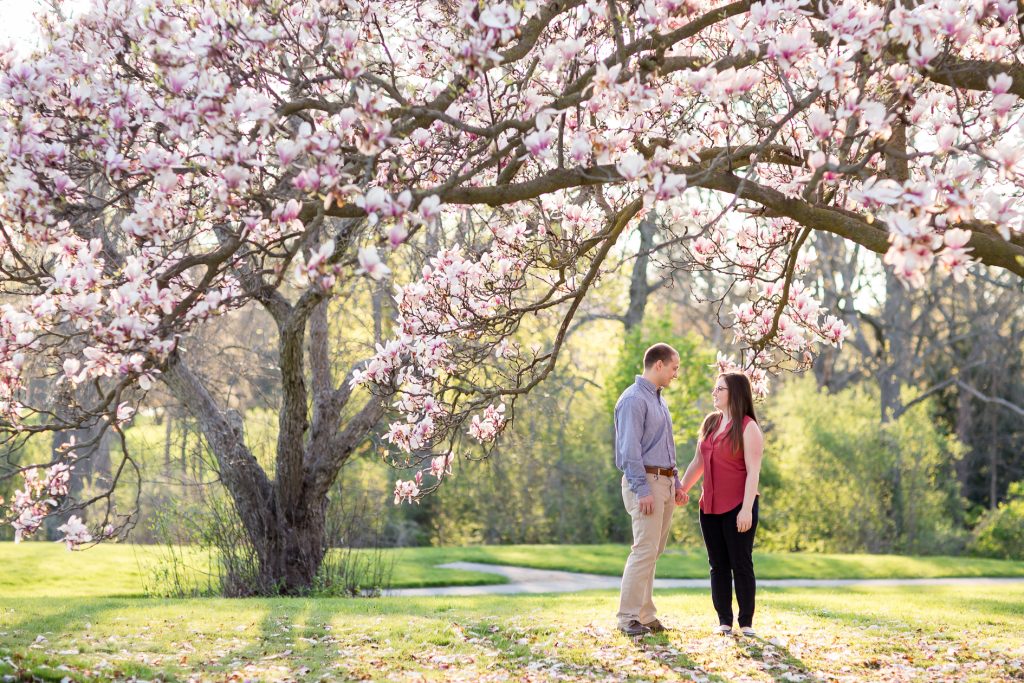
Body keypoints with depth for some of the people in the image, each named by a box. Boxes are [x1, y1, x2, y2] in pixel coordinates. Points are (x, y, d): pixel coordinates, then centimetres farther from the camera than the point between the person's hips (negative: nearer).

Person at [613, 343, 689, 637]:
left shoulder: (659, 400, 18)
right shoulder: (634, 400, -12)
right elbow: (630, 449, -17)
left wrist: (676, 484, 18)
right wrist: (642, 490, -21)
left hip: (664, 482, 9)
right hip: (645, 481, -9)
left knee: (653, 552, 9)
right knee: (644, 550, -12)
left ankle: (645, 615, 13)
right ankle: (628, 617, -7)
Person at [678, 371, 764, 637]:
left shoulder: (748, 428, -9)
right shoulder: (710, 423, 11)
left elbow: (753, 472, -14)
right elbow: (697, 462, 19)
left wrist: (747, 509, -19)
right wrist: (680, 490, 18)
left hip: (737, 508, -6)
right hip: (710, 507, 6)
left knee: (741, 564, -1)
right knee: (718, 565, 7)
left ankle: (746, 623, 6)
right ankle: (724, 622, 13)